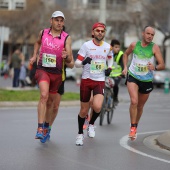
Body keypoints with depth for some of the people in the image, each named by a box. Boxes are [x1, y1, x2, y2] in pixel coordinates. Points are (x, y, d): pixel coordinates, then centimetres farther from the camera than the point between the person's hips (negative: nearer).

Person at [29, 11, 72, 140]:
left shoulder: (66, 38, -5)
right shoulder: (43, 33, 1)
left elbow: (69, 60, -7)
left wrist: (66, 56, -28)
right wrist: (34, 55, 15)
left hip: (57, 72, 1)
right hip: (42, 69, -1)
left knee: (51, 101, 13)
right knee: (44, 95, -24)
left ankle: (46, 126, 37)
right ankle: (40, 129, -29)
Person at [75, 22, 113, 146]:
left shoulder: (108, 47, 4)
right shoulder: (86, 45, -5)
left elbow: (110, 58, 26)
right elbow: (77, 63, -6)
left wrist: (109, 68, 7)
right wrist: (83, 62, -28)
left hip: (100, 81, 1)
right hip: (86, 80, -1)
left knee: (97, 107, -21)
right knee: (84, 111, 4)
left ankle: (91, 124, 10)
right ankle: (80, 134, 25)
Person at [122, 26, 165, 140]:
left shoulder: (155, 47, -11)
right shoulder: (134, 45, -5)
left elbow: (162, 65, -15)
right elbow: (126, 54, 16)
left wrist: (155, 67, -36)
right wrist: (125, 67, 3)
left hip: (147, 80, 1)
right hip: (133, 77, -1)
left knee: (140, 106, 15)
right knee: (134, 101, -22)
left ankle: (135, 126, 38)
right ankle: (133, 128, -12)